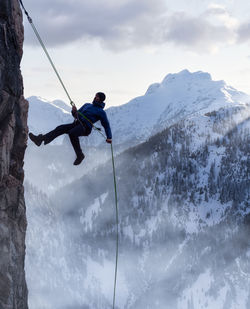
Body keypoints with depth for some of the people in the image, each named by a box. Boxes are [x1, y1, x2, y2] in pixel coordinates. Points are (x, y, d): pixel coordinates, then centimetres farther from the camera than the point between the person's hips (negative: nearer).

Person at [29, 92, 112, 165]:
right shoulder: (87, 105, 28)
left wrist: (109, 137, -6)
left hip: (85, 127, -7)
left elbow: (106, 125, 5)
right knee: (60, 128, -14)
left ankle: (79, 155, -29)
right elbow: (77, 115, 29)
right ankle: (41, 139, -28)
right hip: (76, 124, 7)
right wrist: (74, 112, 5)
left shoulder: (101, 112, 8)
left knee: (72, 133, -35)